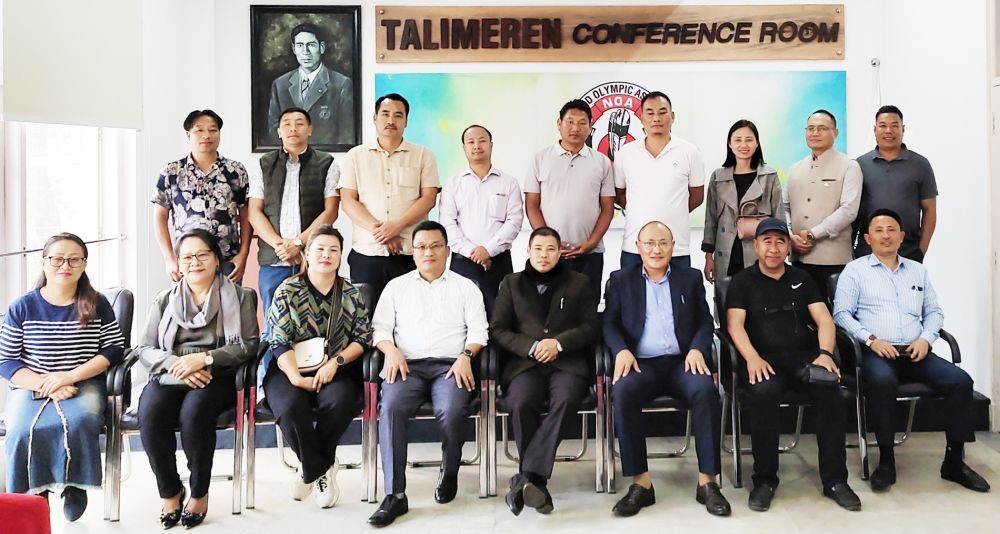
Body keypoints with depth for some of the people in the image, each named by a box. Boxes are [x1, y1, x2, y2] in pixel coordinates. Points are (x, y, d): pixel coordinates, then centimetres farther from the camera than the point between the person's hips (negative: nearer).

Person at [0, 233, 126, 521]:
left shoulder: (97, 304, 4)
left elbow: (115, 349, 0)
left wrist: (70, 376, -13)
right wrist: (47, 386, -14)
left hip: (83, 385, 0)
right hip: (30, 388, 1)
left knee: (79, 421, -33)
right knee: (23, 429, -31)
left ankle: (74, 486, -8)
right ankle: (32, 495, -7)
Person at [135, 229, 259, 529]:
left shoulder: (239, 297, 10)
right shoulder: (164, 300, 18)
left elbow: (249, 345, 0)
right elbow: (145, 349, 10)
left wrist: (204, 358, -14)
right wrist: (176, 364, -11)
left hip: (216, 376, -2)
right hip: (170, 375, 3)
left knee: (194, 411, -34)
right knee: (150, 412, -30)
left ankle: (199, 493, -13)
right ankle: (170, 491, -9)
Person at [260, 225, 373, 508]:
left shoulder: (351, 294, 10)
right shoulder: (287, 291, 4)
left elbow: (363, 338, 5)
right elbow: (280, 342, -3)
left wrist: (335, 362, -12)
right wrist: (296, 378, -18)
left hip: (335, 370, 1)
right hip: (290, 369, -1)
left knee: (340, 401, -33)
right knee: (290, 406, -33)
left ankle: (311, 468, -6)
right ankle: (321, 469, -7)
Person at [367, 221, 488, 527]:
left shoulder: (466, 287, 16)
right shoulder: (396, 286, 19)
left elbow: (478, 330, 8)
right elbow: (380, 327, 12)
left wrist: (465, 356, -11)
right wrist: (391, 351, -8)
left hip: (450, 364, -1)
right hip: (407, 364, 1)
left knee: (452, 412, -32)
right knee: (391, 408, -31)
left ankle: (449, 473, -3)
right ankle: (395, 494, -26)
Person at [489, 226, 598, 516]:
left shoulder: (579, 283, 19)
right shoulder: (511, 283, 19)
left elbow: (591, 326, 11)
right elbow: (498, 329, 10)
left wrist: (558, 343, -7)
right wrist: (531, 347, -6)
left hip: (567, 361, 0)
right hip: (525, 361, 0)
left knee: (564, 400, -34)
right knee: (521, 403, -33)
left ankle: (525, 478, -34)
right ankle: (537, 480, -24)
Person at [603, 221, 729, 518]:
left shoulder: (691, 278, 18)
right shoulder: (620, 280, 15)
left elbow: (705, 322, 13)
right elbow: (609, 323, 8)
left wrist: (697, 349, -8)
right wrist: (621, 350, -12)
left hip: (681, 361, 1)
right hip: (640, 363, -1)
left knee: (706, 391, -32)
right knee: (622, 393, -33)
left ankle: (707, 482, -21)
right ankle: (641, 483, -24)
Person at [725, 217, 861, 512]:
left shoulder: (802, 279, 20)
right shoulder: (742, 281, 12)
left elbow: (824, 320, 10)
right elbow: (734, 324, -3)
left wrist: (825, 353, -11)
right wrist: (752, 358, -21)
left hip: (803, 355, 3)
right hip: (763, 358, -2)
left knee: (829, 387, -29)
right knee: (764, 392, -35)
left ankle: (834, 479, -17)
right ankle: (765, 479, -19)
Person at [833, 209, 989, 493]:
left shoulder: (918, 270, 22)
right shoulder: (855, 270, 8)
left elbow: (934, 311, 20)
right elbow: (841, 313, -1)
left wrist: (926, 339, -1)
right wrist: (871, 339, -14)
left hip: (915, 351, 4)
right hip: (876, 351, -4)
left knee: (961, 380, -21)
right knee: (882, 380, -37)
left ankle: (954, 460, -9)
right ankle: (886, 460, -22)